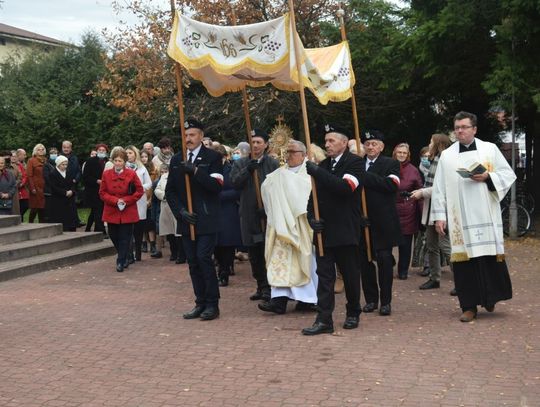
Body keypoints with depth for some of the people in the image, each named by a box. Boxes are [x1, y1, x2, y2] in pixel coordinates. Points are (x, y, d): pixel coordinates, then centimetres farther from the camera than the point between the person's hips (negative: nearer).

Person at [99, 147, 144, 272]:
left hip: (127, 212, -2)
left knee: (125, 237, -2)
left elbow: (140, 191, -2)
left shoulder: (131, 174, -4)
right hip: (111, 212, 2)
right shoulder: (106, 174, 1)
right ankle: (123, 258, 31)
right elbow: (102, 193, 2)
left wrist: (126, 200, -12)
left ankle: (121, 262, 6)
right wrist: (116, 200, -13)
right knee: (113, 236, 9)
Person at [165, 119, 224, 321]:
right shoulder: (176, 160, 12)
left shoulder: (212, 157, -1)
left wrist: (195, 171, -20)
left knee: (204, 257, -12)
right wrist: (180, 211, -3)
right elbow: (170, 191, 11)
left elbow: (216, 186, -13)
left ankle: (212, 304, -1)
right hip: (187, 219, 5)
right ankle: (200, 303, 13)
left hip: (207, 220, -5)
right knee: (193, 262, 6)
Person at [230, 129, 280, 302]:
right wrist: (247, 170, -16)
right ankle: (261, 286, 21)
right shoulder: (240, 164, 9)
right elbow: (234, 182, -5)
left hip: (269, 213, -3)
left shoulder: (273, 164, 2)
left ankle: (269, 287, 4)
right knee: (254, 254, 10)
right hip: (249, 214, 3)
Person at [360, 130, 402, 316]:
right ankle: (371, 299, 18)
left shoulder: (391, 164, 2)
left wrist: (366, 176, -17)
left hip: (383, 221, -3)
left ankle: (386, 301, 8)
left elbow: (392, 184, -16)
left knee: (384, 259, -1)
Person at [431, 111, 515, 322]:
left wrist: (488, 177, -12)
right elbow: (439, 188, 5)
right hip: (459, 218, 1)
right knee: (464, 259, -1)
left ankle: (490, 297, 20)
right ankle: (469, 306, 6)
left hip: (486, 216, 0)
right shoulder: (447, 155, 9)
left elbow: (508, 174, 6)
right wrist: (439, 216, -1)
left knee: (490, 257, 0)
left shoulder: (490, 149, 7)